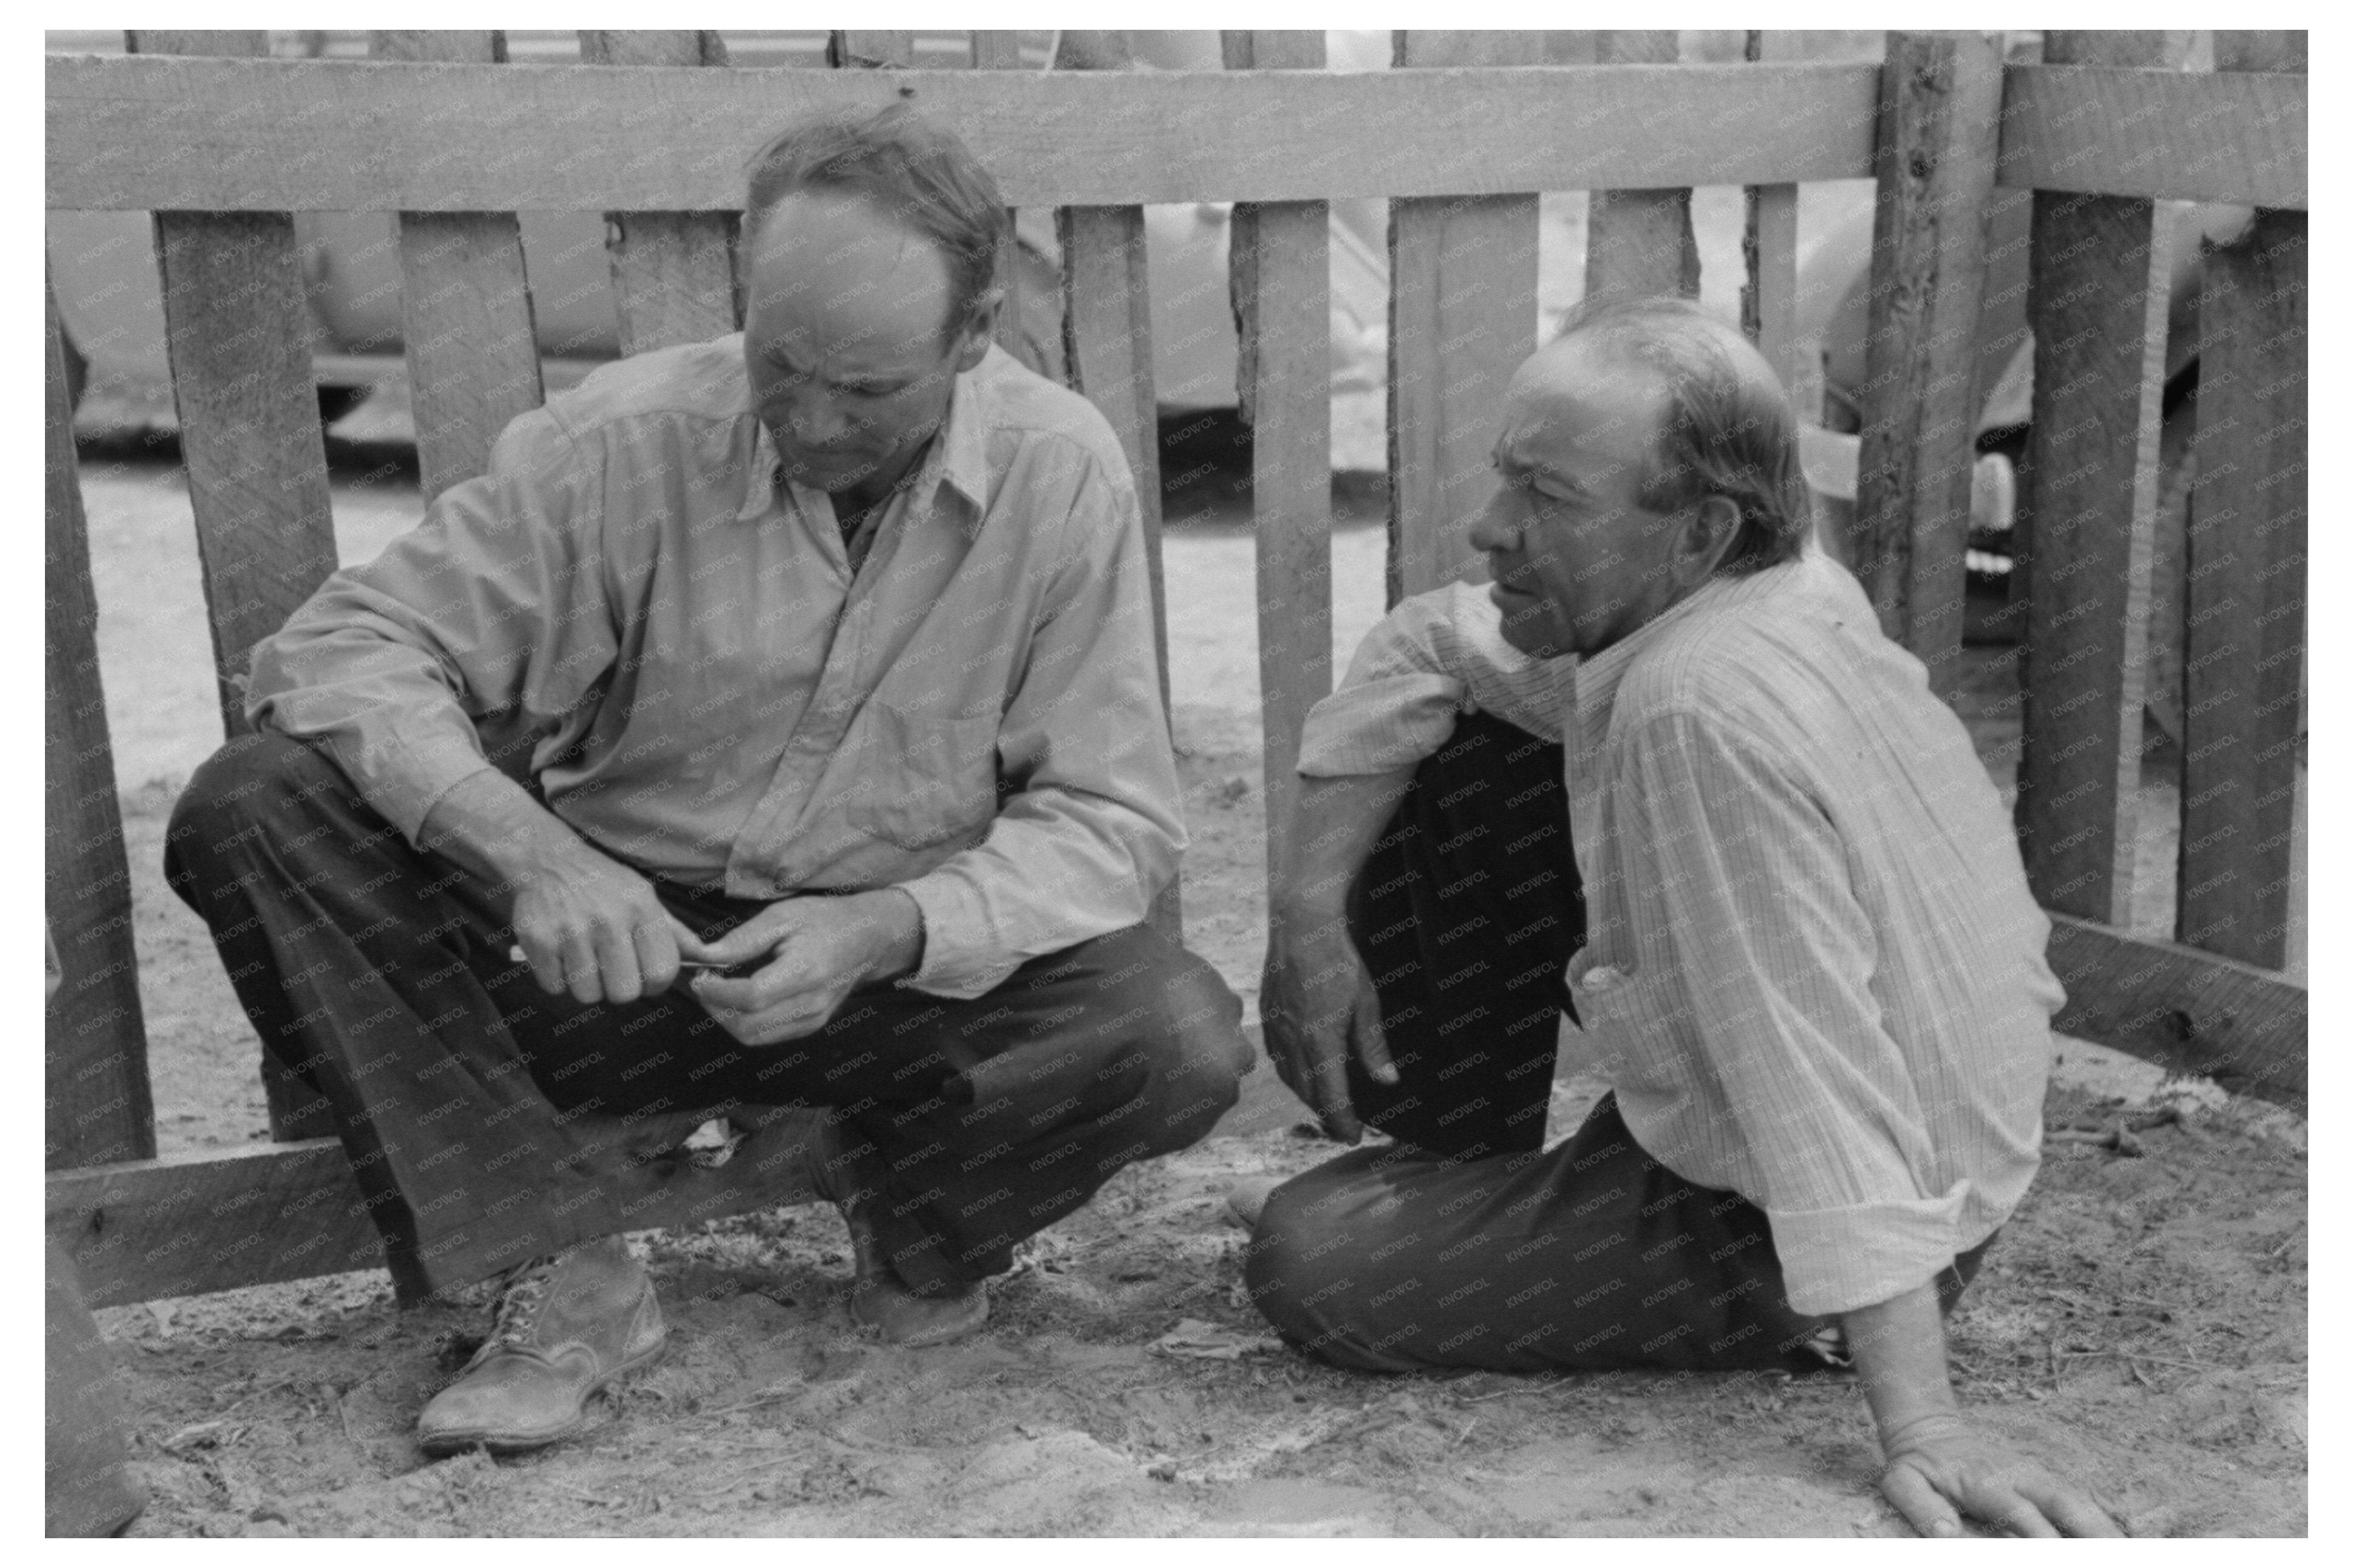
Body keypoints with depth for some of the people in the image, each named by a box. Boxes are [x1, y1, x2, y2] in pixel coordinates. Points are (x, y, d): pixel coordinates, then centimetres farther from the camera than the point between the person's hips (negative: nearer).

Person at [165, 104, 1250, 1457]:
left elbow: (1110, 818, -9)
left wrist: (889, 933, -27)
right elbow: (345, 645, -13)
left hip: (907, 966, 0)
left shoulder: (1063, 473, -10)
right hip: (615, 946, 1)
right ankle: (566, 1269, -19)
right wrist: (525, 850, -32)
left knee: (1183, 1039, -30)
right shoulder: (626, 440, -12)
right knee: (250, 811, -22)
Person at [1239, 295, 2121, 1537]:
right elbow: (1417, 648, 6)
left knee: (1304, 1265, -12)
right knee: (1461, 754, 9)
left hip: (1776, 1231, -9)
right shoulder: (1741, 588, -6)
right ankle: (1461, 1170, 24)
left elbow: (1826, 1092, -38)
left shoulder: (1709, 712, -35)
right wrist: (1309, 908, -2)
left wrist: (1919, 1430, -37)